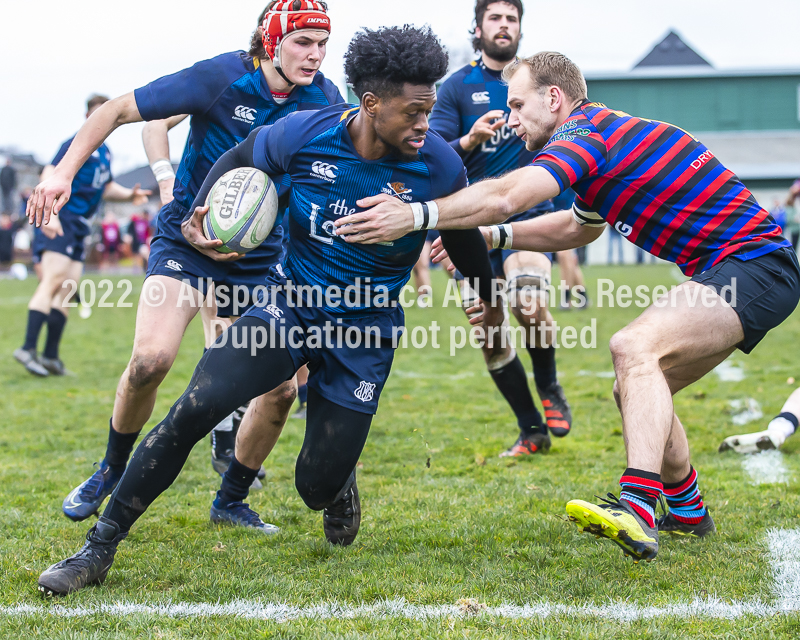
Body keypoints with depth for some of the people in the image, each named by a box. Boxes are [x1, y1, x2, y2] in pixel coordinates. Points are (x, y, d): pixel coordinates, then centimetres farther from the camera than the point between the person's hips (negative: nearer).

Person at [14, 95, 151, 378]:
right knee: (55, 279, -20)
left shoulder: (104, 151, 20)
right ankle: (28, 349, -24)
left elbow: (106, 187, 32)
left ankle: (50, 355, 7)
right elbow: (50, 175, -17)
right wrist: (50, 213, -28)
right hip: (59, 220, -9)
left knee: (68, 289, 5)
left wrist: (129, 195, 12)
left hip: (78, 226, 9)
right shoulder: (77, 144, -8)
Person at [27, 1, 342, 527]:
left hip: (262, 255, 4)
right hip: (187, 240, -4)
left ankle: (230, 501, 18)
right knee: (151, 359, -23)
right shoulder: (221, 77, -17)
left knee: (282, 386, -4)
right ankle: (112, 473, 5)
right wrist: (64, 172, -19)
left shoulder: (325, 100, -5)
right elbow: (119, 110, -11)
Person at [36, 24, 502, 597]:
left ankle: (337, 481, 42)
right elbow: (240, 158, 8)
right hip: (290, 302, 0)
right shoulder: (305, 134, -14)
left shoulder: (438, 165, -13)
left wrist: (490, 303, 22)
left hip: (364, 334, 0)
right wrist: (200, 213, -10)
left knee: (317, 488, -1)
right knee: (196, 407, -21)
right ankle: (99, 549, -9)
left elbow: (463, 237, 7)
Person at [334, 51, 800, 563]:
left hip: (755, 266, -11)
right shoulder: (604, 133, 17)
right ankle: (687, 511, 33)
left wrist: (415, 215, -28)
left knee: (635, 348, -30)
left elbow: (507, 197, -30)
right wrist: (489, 236, 25)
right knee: (639, 390, 17)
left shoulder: (588, 133, -14)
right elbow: (578, 229, 33)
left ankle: (638, 511, -43)